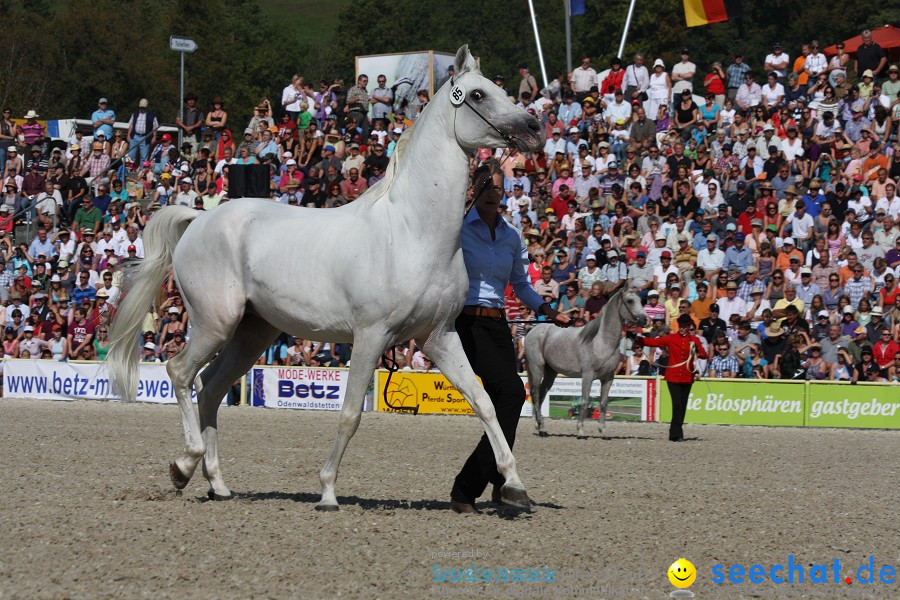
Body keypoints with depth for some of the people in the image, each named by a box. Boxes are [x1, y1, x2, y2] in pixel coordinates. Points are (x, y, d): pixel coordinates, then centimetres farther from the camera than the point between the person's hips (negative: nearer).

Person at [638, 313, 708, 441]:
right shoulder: (671, 338, 3)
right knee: (677, 404, -13)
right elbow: (653, 342, -1)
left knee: (682, 406, 7)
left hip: (687, 378, 2)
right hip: (673, 377, -2)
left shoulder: (695, 340, 7)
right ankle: (676, 434, -13)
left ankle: (675, 433, 16)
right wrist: (637, 339, -13)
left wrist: (697, 352, -21)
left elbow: (704, 355, 1)